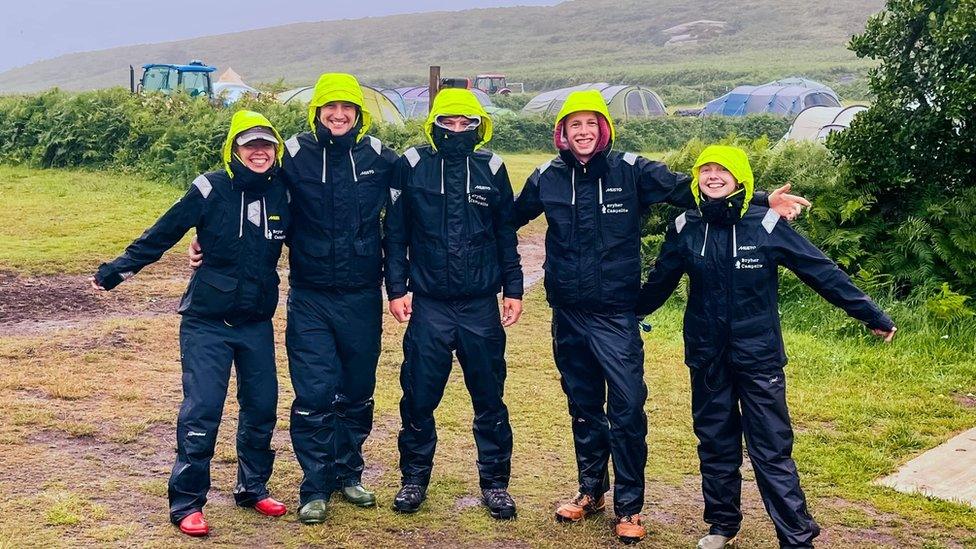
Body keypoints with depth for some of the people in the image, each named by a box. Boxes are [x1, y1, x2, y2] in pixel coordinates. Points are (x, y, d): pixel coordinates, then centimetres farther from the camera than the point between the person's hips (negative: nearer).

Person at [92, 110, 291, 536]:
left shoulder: (283, 194, -1)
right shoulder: (211, 190, -11)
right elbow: (162, 234, -5)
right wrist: (116, 270, -4)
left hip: (257, 323, 4)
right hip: (207, 322, -4)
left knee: (262, 406, 9)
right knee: (202, 409, -7)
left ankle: (253, 488, 27)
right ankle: (186, 504, 4)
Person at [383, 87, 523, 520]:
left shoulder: (491, 168, 4)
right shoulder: (413, 165, 0)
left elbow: (506, 235, 10)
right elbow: (395, 232, 3)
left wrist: (513, 289, 7)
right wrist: (396, 289, -2)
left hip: (482, 306, 1)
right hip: (428, 305, -1)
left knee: (489, 399, 8)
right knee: (419, 398, 4)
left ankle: (495, 482, 21)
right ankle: (414, 478, 22)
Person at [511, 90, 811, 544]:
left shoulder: (630, 171, -5)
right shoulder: (547, 178, 2)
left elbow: (688, 190, -6)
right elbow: (511, 217, 18)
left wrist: (762, 200, -11)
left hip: (616, 315, -3)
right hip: (568, 314, 3)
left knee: (627, 408, -6)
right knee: (583, 406, 14)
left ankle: (629, 506, 9)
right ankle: (591, 490, 32)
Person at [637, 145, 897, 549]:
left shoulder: (766, 224, -9)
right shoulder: (686, 228, -1)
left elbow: (822, 271, -5)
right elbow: (659, 282, 15)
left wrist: (871, 315, -3)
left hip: (758, 356, -3)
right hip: (707, 358, 3)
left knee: (772, 451, -3)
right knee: (715, 445, 14)